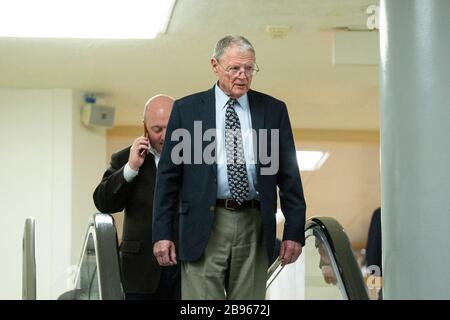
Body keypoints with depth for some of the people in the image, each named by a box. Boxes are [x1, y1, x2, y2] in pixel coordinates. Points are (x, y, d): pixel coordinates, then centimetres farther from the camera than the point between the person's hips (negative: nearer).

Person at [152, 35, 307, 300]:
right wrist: (162, 234, -1)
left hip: (255, 228, 2)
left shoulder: (274, 110, 9)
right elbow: (168, 176, 5)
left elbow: (289, 175, 9)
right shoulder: (187, 109, 5)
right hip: (205, 226, -2)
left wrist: (294, 231, 3)